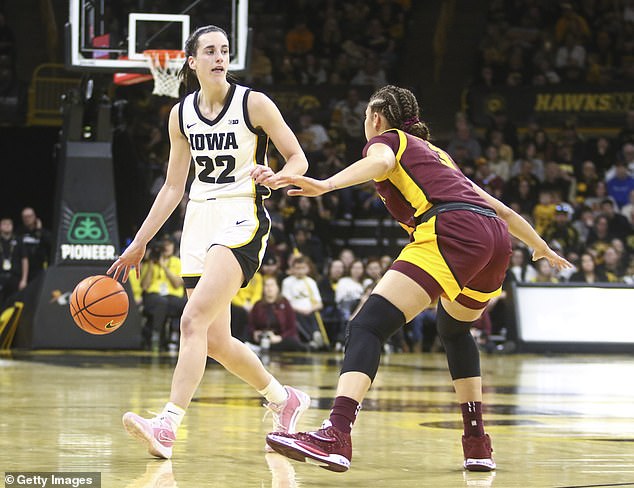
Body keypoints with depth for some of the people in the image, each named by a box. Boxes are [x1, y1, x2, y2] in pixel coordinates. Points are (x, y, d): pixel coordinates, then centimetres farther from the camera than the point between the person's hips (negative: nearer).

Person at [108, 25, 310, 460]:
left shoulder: (254, 103, -4)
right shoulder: (182, 114, 10)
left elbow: (298, 158, 1)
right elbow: (174, 187, 16)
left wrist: (277, 178, -22)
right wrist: (139, 243, 15)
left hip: (242, 218, -6)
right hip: (199, 220, 6)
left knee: (194, 319, -23)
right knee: (216, 341, 7)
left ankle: (168, 426, -30)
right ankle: (285, 400, 30)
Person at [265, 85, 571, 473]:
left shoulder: (386, 139, 17)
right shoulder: (437, 152, 36)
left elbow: (379, 162, -9)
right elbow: (500, 208, 40)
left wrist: (327, 185, -26)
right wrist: (541, 247, 53)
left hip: (454, 233, -8)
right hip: (497, 238, 8)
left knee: (368, 326, -15)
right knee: (455, 328, 33)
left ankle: (336, 434, -35)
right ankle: (477, 443, 28)